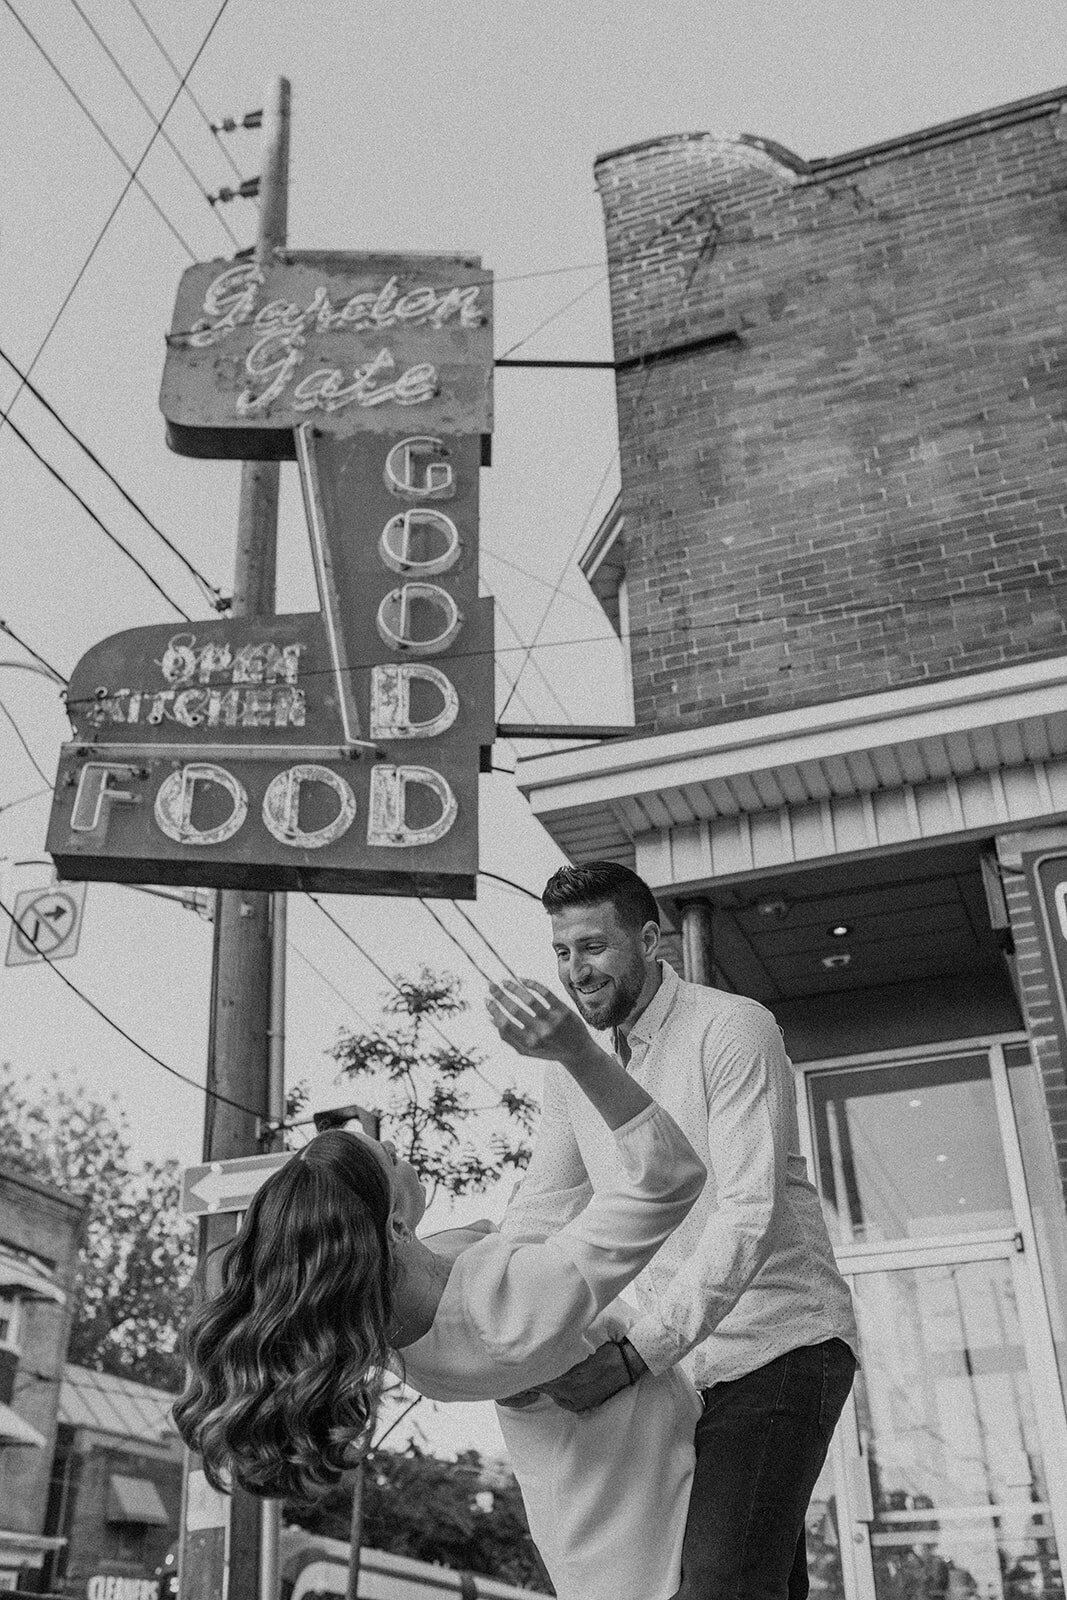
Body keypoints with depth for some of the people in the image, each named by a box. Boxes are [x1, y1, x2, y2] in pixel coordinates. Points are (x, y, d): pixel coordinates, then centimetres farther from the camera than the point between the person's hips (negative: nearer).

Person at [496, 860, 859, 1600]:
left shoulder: (733, 1028, -13)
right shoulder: (573, 1064, 9)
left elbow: (750, 1213, -23)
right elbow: (538, 1211, 6)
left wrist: (635, 1354, -32)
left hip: (780, 1345, -7)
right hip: (683, 1364, 7)